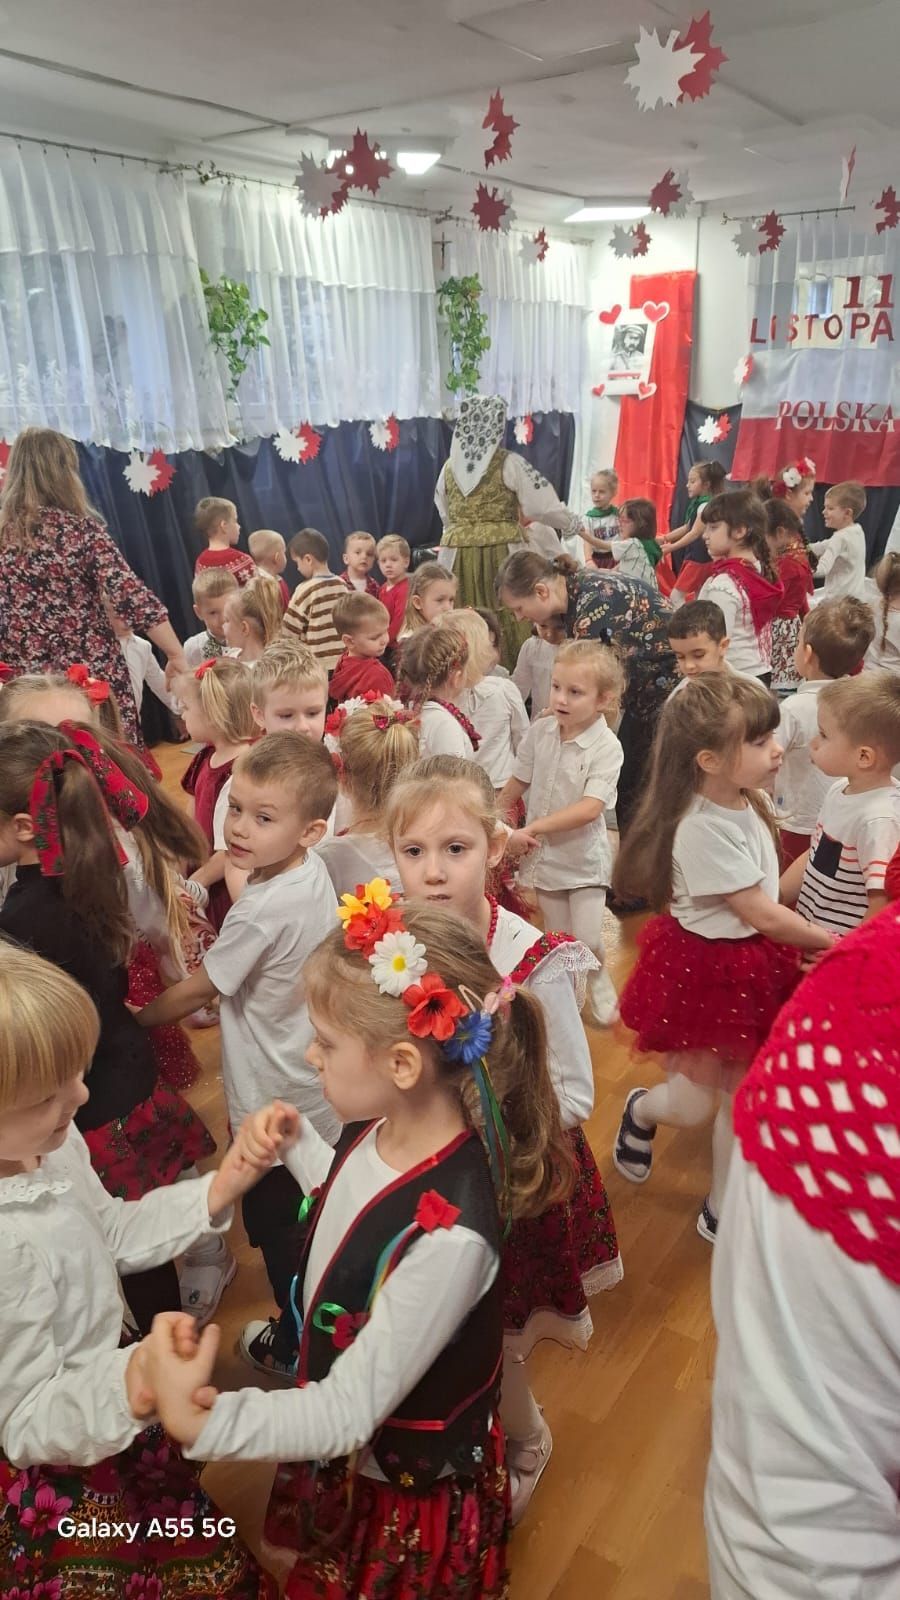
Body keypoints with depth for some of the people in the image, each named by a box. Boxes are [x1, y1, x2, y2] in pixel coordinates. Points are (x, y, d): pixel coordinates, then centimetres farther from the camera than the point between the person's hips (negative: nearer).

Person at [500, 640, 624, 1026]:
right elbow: (517, 784, 7)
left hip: (584, 858, -4)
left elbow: (590, 807, -29)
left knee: (587, 942, -2)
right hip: (544, 855, 4)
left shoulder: (607, 747, -20)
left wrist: (532, 828, -30)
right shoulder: (540, 731, -6)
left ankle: (600, 994, 28)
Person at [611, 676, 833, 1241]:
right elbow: (765, 915, -21)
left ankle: (722, 1212, 34)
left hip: (752, 965, 8)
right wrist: (831, 941, -9)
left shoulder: (751, 803, -1)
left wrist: (806, 943, -3)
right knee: (693, 1108, 6)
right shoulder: (703, 829, -28)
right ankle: (641, 1110, 42)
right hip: (702, 969, -8)